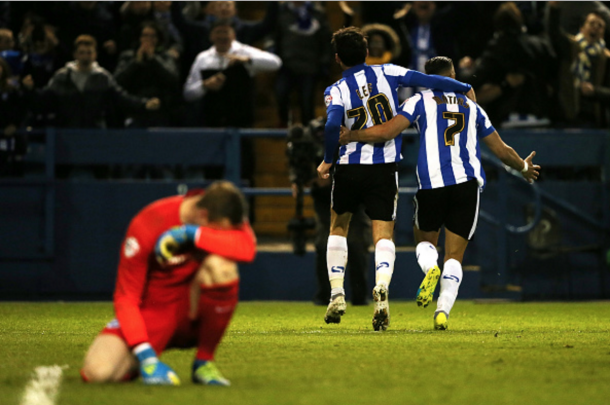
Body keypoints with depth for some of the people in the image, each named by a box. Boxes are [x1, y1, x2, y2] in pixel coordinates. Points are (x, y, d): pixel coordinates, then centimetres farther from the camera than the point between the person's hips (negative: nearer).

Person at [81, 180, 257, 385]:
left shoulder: (224, 217, -11)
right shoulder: (147, 225, -20)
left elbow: (247, 248, -34)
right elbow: (126, 298, -17)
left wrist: (191, 234, -36)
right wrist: (146, 356, -27)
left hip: (192, 314, 2)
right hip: (152, 314, -2)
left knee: (219, 264, -32)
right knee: (97, 371, -30)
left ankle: (204, 361, -14)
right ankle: (148, 361, 7)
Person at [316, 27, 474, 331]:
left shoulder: (336, 91, -6)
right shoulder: (386, 74, 0)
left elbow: (333, 125, -23)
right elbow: (427, 81, -2)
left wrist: (328, 161, -9)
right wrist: (465, 88, 10)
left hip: (350, 167, -1)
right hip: (385, 169, 1)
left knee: (338, 228, 20)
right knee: (383, 234, -1)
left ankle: (337, 295, 13)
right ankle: (381, 288, -29)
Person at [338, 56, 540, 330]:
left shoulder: (420, 101, 7)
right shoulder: (471, 107, 19)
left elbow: (387, 132, -6)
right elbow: (502, 150, 24)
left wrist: (349, 136, 8)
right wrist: (523, 167, 44)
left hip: (432, 184, -2)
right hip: (468, 184, 2)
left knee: (425, 240, 21)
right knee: (454, 256, 6)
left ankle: (430, 268, -13)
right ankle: (443, 311, -13)